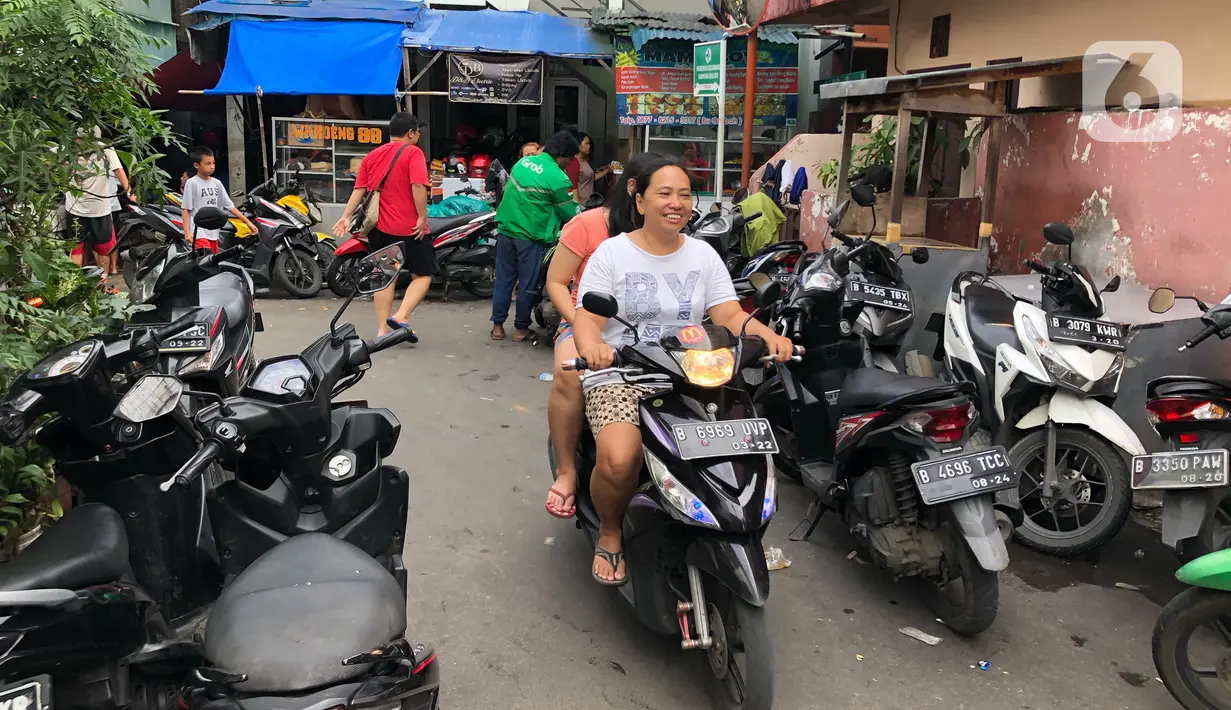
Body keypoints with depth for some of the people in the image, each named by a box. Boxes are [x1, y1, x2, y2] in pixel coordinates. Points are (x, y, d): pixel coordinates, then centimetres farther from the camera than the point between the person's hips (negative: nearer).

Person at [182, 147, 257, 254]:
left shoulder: (217, 183, 11)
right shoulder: (192, 183, -7)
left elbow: (230, 206, 14)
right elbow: (185, 209, -8)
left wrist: (247, 221, 8)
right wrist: (187, 232, -16)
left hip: (213, 233, 7)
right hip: (199, 233, -7)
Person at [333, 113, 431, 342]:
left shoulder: (372, 156, 13)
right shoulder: (413, 153, -6)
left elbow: (359, 189, 7)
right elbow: (418, 186, -19)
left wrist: (346, 216, 4)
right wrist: (422, 217, -16)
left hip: (379, 227, 6)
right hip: (410, 227, -6)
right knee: (423, 274, 6)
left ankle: (382, 329, 12)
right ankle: (401, 317, -11)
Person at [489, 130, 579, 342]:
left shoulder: (523, 161, 6)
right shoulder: (557, 178, -15)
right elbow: (568, 212, -6)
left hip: (506, 228, 6)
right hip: (530, 236, -6)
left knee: (503, 279, 13)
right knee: (528, 284, 7)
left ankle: (497, 326, 19)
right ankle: (521, 329, 14)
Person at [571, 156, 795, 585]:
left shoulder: (703, 255, 12)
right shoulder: (611, 252, 2)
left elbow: (729, 315, 4)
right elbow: (587, 317, -7)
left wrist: (769, 335, -17)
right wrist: (591, 346, -31)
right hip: (620, 376, -3)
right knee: (618, 461, -31)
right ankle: (609, 533, 2)